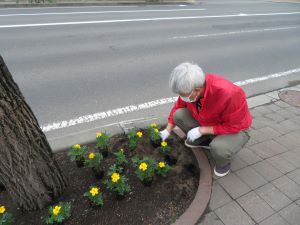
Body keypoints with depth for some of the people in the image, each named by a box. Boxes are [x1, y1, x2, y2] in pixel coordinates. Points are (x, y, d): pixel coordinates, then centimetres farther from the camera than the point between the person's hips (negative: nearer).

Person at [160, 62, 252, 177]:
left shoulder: (228, 93, -39)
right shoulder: (190, 88, -21)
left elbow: (234, 126, -29)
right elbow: (178, 106, -3)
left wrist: (201, 130, -30)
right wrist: (167, 130, -4)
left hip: (235, 129, -5)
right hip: (207, 123, 5)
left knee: (218, 148, -38)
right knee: (178, 115, -12)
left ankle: (223, 162, 2)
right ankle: (203, 140, 10)